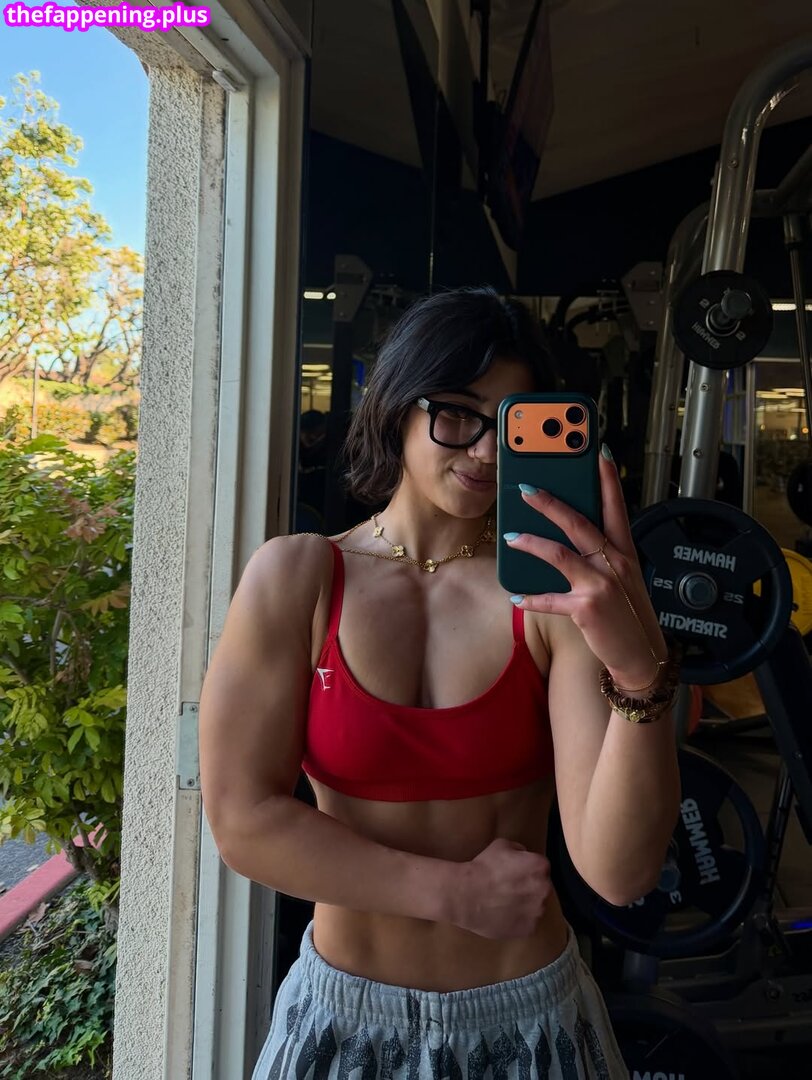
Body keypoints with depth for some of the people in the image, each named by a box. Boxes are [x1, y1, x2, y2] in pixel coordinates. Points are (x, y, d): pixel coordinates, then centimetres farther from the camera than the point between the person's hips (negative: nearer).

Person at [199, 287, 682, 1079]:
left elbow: (620, 871, -21)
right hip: (343, 1013, 1)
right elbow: (242, 821, -13)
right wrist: (456, 892, -13)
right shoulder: (295, 577, -12)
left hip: (526, 1016, 0)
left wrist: (639, 671, -37)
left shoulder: (555, 592, -15)